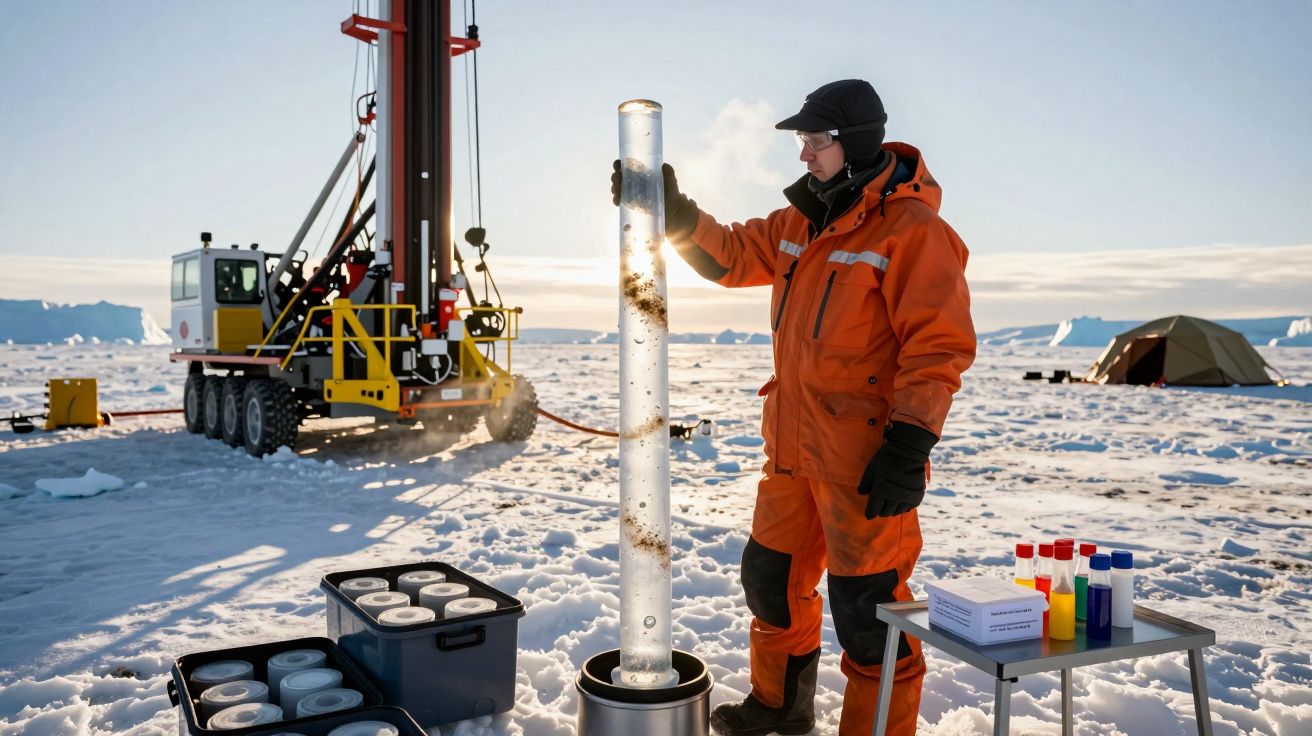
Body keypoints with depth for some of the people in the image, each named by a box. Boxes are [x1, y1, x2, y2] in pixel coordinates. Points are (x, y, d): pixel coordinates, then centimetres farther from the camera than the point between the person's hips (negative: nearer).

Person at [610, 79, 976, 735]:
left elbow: (938, 348, -18)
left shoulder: (913, 230, -14)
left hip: (866, 457, -8)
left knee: (865, 604, 1)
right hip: (793, 448, 9)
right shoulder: (802, 222, 11)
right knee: (772, 575, 20)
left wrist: (908, 449, -23)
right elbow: (730, 256, 17)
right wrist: (673, 212, 1)